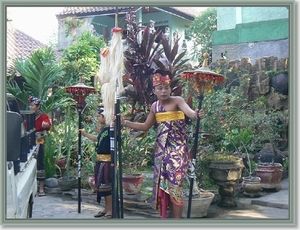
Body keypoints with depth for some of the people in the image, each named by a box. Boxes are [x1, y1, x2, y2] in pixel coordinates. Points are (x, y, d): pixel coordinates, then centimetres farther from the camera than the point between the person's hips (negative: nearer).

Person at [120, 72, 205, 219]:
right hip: (161, 150, 6)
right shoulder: (154, 106, 9)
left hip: (177, 149, -6)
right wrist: (125, 123, 12)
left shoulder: (177, 101, -8)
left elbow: (190, 112, -28)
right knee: (163, 185, 9)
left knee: (174, 186, -9)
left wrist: (197, 114, -51)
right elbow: (145, 127, 19)